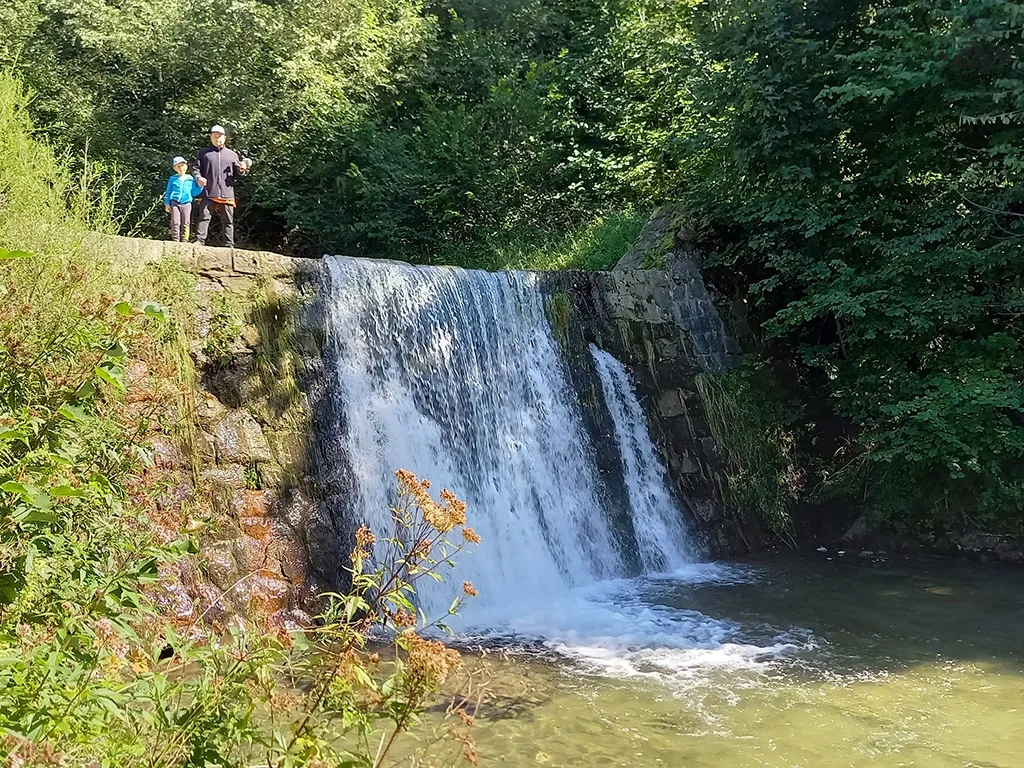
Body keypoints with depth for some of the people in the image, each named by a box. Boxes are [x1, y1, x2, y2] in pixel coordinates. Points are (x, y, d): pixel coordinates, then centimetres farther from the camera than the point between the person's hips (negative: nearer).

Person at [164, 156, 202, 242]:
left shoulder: (191, 179, 10)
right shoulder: (173, 179, 10)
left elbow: (194, 193, 11)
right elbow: (168, 192, 12)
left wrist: (200, 187, -4)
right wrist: (166, 203, 5)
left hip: (186, 203, 1)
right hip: (175, 203, -1)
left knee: (186, 224, 0)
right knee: (175, 223, -6)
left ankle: (184, 241, 5)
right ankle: (176, 241, -3)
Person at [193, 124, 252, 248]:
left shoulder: (232, 154, 17)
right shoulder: (204, 152, 13)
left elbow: (236, 173, 18)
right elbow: (197, 168, 12)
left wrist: (241, 169, -5)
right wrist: (198, 177, -9)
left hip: (227, 193, 2)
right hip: (208, 193, -2)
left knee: (228, 220, 3)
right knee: (204, 216, -10)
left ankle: (229, 245, 7)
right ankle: (199, 240, -10)